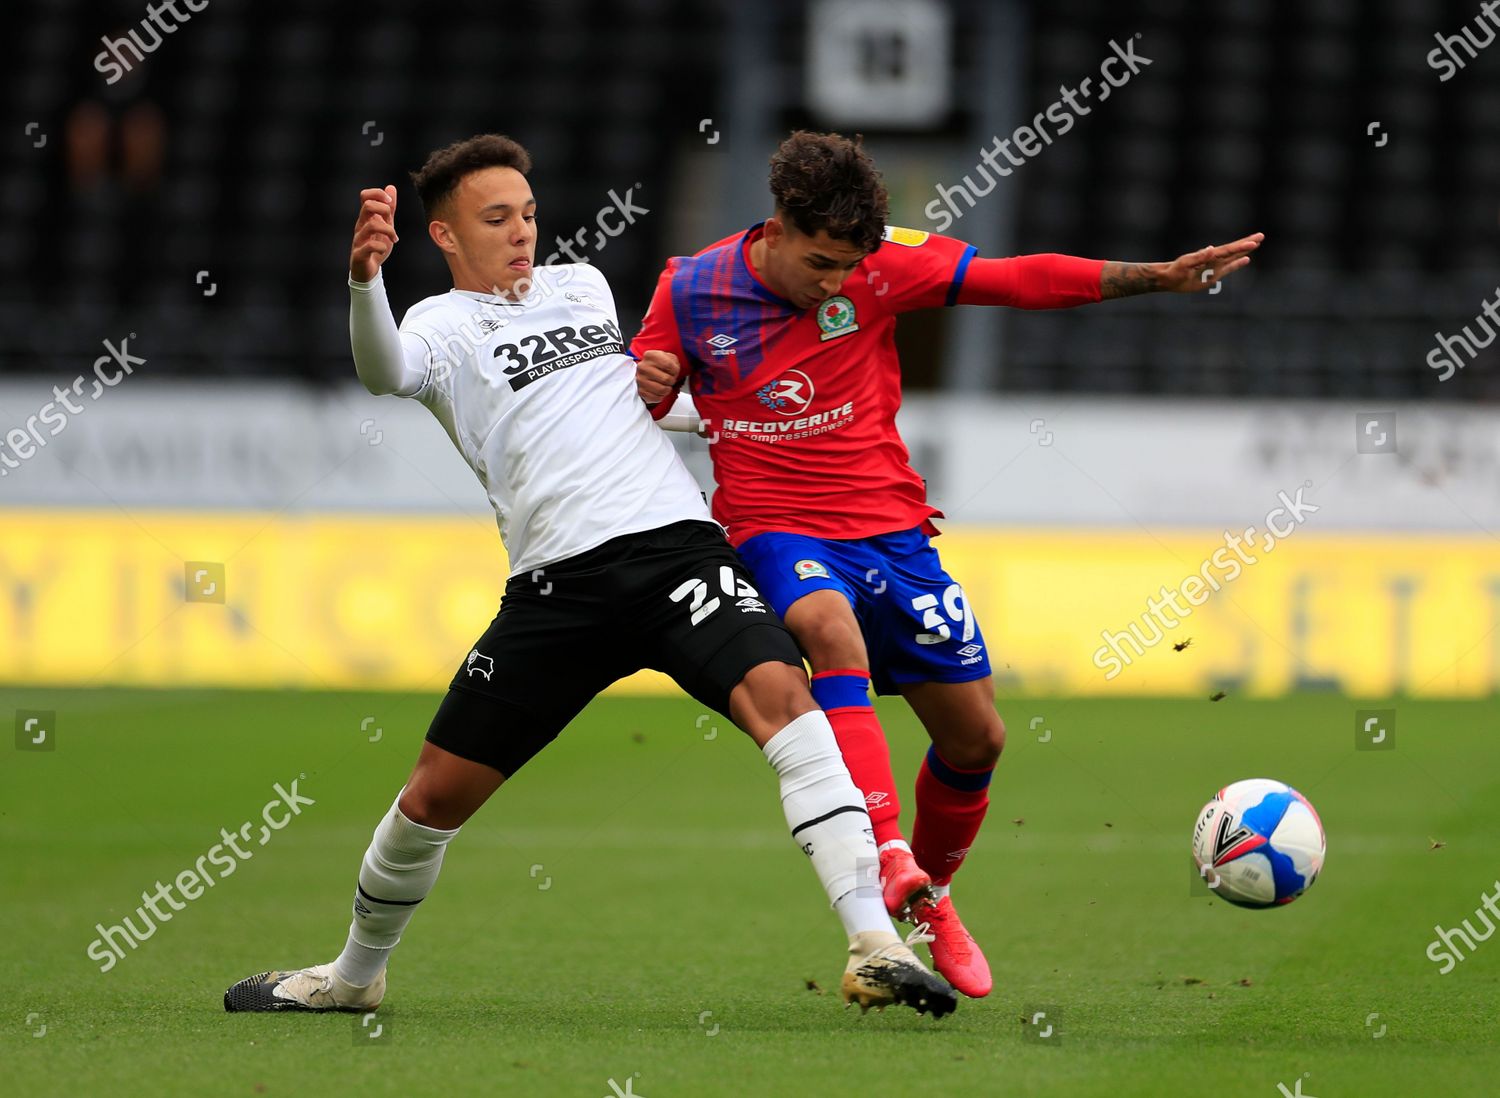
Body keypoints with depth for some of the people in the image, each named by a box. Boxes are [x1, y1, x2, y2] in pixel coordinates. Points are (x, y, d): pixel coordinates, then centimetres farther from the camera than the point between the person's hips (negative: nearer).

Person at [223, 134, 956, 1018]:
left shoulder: (584, 284, 23)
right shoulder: (445, 324, 7)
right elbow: (388, 370, -19)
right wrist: (365, 279, -39)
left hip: (676, 540, 2)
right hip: (558, 579, -2)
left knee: (780, 693, -26)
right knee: (438, 792, 1)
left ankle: (874, 947, -32)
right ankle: (357, 974, 29)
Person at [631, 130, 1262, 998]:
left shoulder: (882, 264, -6)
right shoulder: (691, 291, -7)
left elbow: (1019, 280, -6)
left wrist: (1156, 276, -15)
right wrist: (642, 389, -19)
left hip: (888, 525, 3)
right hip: (777, 530, -3)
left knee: (976, 737, 4)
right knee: (831, 627, -38)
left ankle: (929, 893, 32)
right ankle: (887, 852, -47)